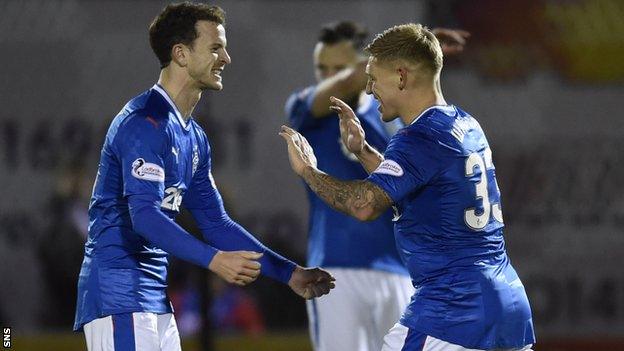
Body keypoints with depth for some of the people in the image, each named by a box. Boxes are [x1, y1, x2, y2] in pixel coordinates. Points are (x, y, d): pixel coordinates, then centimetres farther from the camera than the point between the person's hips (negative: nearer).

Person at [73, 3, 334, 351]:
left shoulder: (193, 136, 16)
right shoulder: (146, 123, -14)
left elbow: (215, 223, 20)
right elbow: (144, 215, -24)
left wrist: (289, 273, 15)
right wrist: (214, 259, -33)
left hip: (156, 297, 10)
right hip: (118, 295, -10)